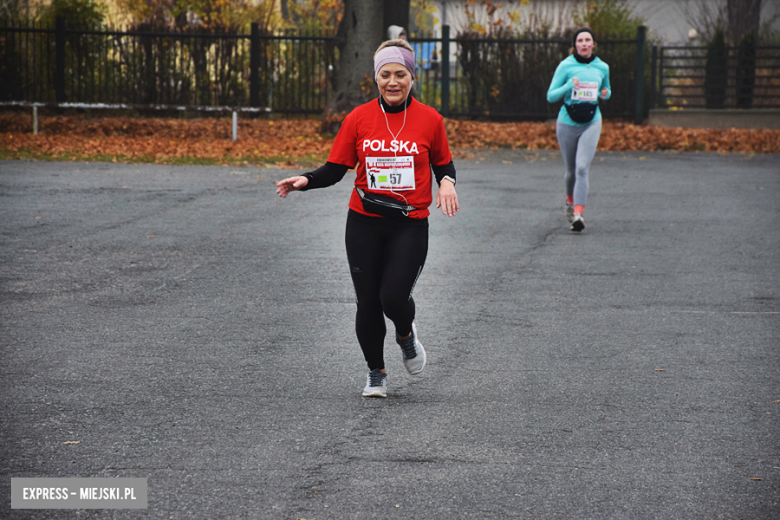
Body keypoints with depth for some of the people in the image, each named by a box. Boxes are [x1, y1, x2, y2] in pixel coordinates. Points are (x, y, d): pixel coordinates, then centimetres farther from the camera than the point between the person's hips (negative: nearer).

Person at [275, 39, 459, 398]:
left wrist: (447, 182, -9)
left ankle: (406, 334, 21)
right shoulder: (358, 119, 0)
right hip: (364, 223, 1)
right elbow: (335, 169, 3)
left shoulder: (429, 119, 0)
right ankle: (375, 372, 25)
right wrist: (305, 180, -16)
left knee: (394, 298, -16)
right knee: (367, 303, 2)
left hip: (410, 224, -1)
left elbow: (443, 164, 13)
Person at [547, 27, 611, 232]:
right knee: (571, 170, 11)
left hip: (591, 123, 0)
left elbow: (606, 90, 22)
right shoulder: (566, 66, -5)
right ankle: (570, 200, 43)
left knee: (582, 168, -17)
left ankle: (578, 213, -23)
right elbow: (551, 96, -5)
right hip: (567, 123, 0)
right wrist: (569, 86, -21)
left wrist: (605, 94, -2)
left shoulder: (602, 67, 4)